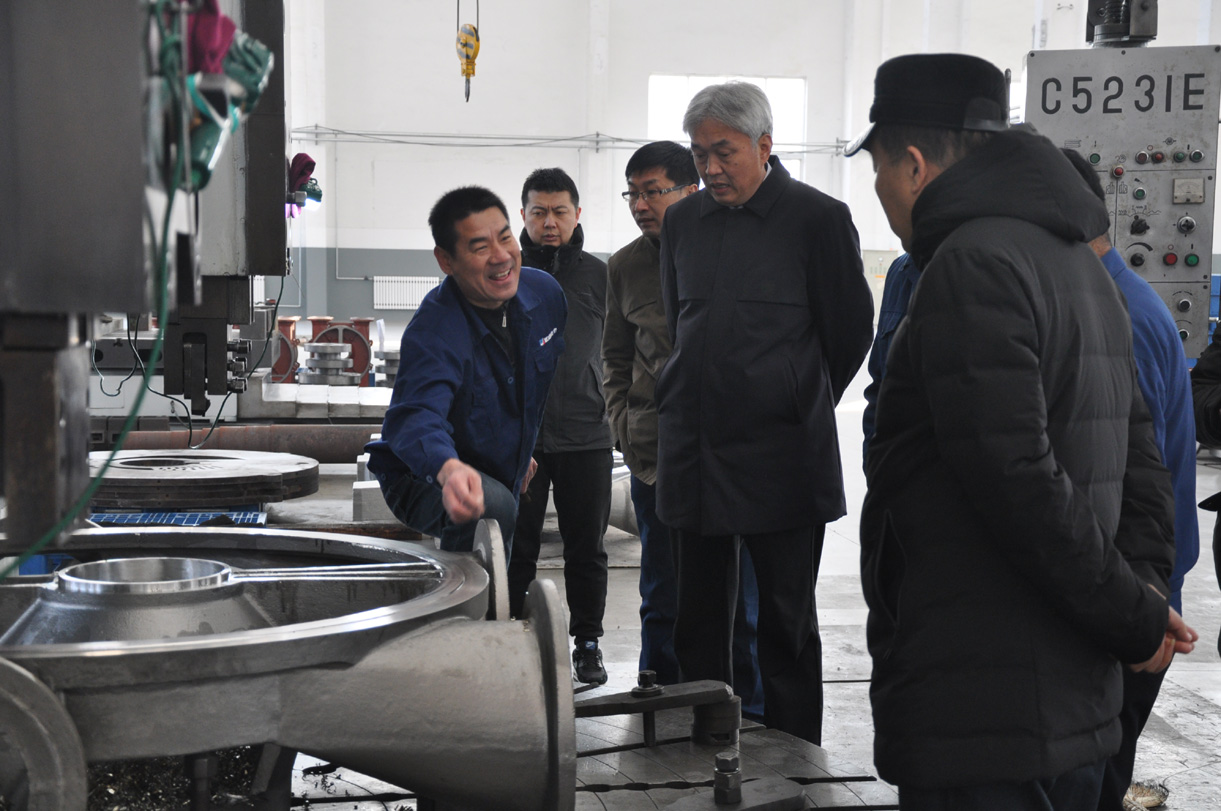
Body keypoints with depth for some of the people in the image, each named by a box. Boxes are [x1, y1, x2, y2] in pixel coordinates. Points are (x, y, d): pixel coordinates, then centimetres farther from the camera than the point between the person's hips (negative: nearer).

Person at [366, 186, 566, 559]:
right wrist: (449, 469, -72)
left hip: (504, 477, 7)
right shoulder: (433, 333, -32)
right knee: (490, 507, -37)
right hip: (425, 479, -7)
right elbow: (418, 416, -50)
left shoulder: (545, 293, -10)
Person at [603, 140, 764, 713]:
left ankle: (751, 718, 16)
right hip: (655, 455, 3)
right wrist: (625, 428, 8)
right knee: (662, 598, 11)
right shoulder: (624, 267, 9)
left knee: (740, 596, 4)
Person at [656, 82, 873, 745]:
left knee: (786, 626, 3)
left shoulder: (818, 218, -6)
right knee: (698, 623, 10)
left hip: (780, 456, -5)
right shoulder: (682, 220, 10)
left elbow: (850, 331, 1)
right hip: (694, 453, 5)